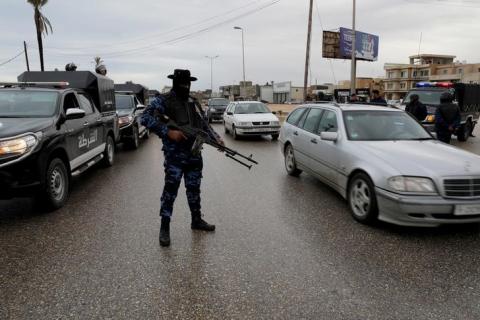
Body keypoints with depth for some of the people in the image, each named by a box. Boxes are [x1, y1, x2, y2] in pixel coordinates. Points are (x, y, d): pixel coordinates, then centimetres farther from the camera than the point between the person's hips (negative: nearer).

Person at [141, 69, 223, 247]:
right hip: (175, 155, -6)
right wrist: (168, 132, -23)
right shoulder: (163, 100, -5)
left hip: (194, 154, 6)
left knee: (194, 188, 15)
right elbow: (145, 118, -16)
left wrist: (216, 138, 6)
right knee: (170, 190, -7)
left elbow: (203, 124, 19)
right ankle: (164, 228, 4)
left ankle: (197, 220, 30)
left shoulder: (192, 102, 15)